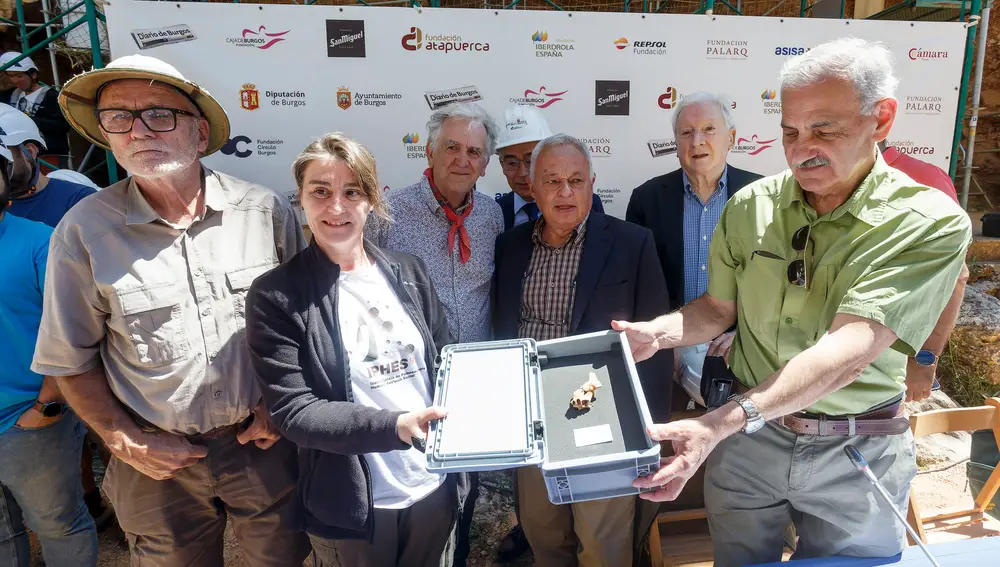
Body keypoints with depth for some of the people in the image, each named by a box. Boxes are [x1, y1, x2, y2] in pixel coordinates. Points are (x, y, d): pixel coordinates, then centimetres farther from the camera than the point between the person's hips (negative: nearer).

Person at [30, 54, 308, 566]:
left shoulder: (265, 211, -9)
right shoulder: (84, 231, -10)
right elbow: (70, 358, 0)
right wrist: (124, 441, -5)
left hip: (265, 446, 1)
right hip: (160, 463, 0)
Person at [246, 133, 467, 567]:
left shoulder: (409, 273, 0)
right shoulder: (275, 295, -11)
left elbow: (443, 365, 8)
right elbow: (292, 411, -15)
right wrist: (395, 426, -28)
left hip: (436, 489, 4)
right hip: (351, 505, -3)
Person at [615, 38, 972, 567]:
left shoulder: (932, 224, -17)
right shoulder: (750, 205, -6)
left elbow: (850, 351, -30)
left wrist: (718, 424, -41)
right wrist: (656, 333, -17)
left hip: (857, 455, -2)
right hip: (745, 431, 3)